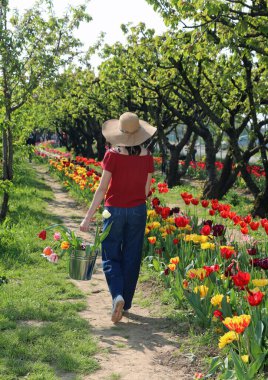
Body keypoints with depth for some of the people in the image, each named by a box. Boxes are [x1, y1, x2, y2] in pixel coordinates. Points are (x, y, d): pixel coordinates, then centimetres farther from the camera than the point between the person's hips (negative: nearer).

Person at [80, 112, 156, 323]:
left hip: (115, 210, -3)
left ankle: (117, 296, -15)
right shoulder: (147, 157, -3)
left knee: (111, 256, 8)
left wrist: (88, 217, -8)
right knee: (131, 257, 13)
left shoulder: (113, 155, -13)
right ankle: (126, 303, 21)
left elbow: (102, 189, -13)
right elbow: (146, 189, 3)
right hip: (138, 210, 3)